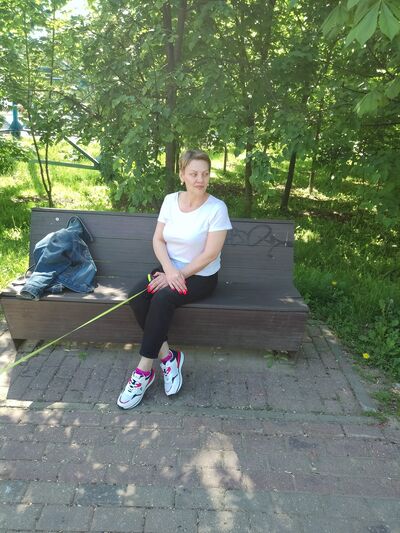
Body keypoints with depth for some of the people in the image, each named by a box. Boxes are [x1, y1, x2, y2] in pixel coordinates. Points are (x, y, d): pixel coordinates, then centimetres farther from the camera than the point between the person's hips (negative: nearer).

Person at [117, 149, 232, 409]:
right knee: (137, 295, -23)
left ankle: (144, 370, -19)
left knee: (163, 297, -31)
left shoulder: (217, 208, -12)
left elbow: (210, 254, -16)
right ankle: (167, 356, -12)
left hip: (201, 276, -5)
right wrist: (169, 270, -16)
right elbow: (158, 239, 1)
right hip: (169, 268, 5)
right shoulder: (170, 200, 3)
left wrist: (178, 276, -18)